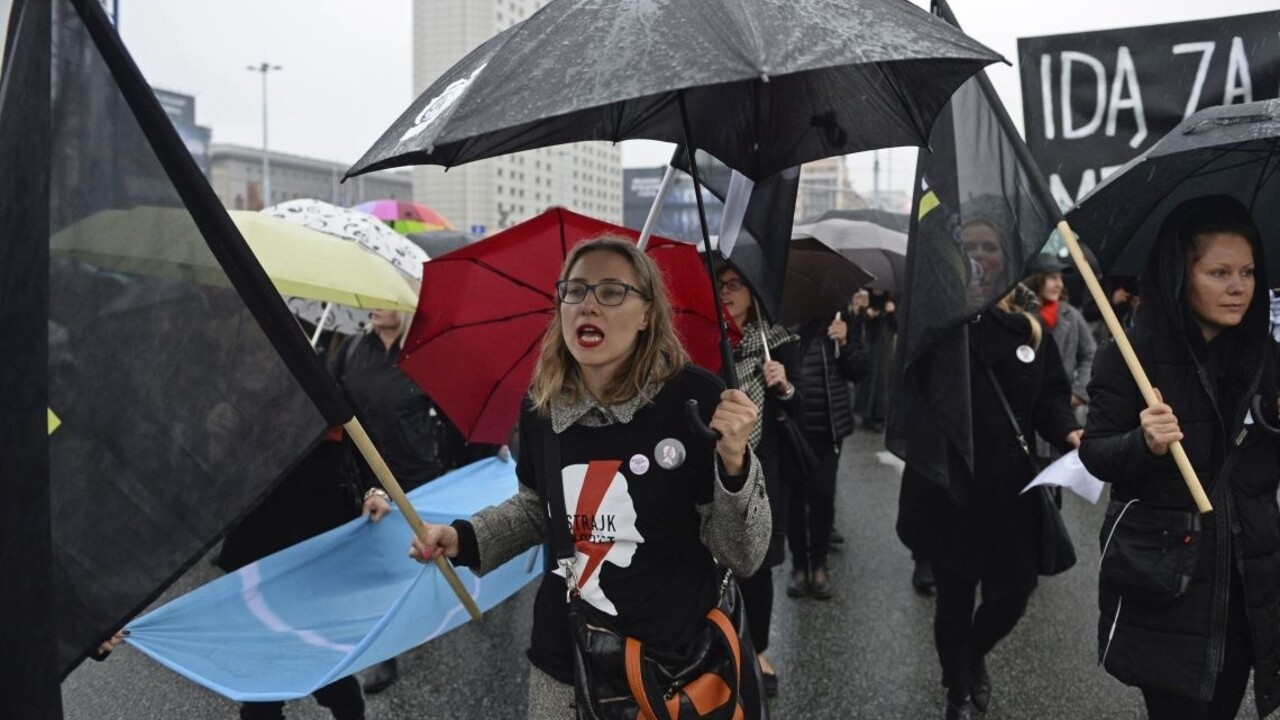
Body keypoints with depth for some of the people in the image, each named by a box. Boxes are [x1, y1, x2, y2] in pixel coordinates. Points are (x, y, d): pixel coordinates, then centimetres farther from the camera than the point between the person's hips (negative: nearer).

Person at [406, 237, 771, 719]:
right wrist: (464, 538, 0)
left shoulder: (696, 397, -18)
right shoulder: (540, 406, -5)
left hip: (676, 659, -3)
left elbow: (742, 557, -14)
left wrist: (734, 462, -29)